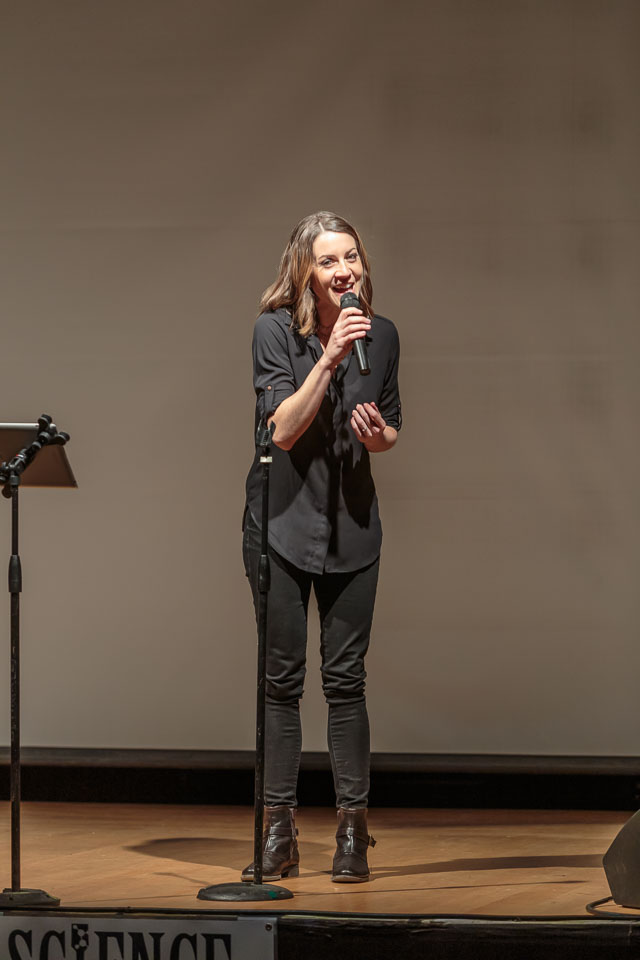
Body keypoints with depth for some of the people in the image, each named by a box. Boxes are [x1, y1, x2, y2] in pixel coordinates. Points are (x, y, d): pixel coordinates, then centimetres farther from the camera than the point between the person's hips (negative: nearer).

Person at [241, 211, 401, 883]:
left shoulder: (381, 336, 1)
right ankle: (278, 833, 8)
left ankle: (352, 831, 6)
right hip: (282, 521, -2)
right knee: (281, 678, 2)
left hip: (351, 524, 2)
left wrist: (378, 435, -10)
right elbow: (282, 428, -19)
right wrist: (329, 358, -27)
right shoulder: (275, 331, -9)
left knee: (345, 678, 1)